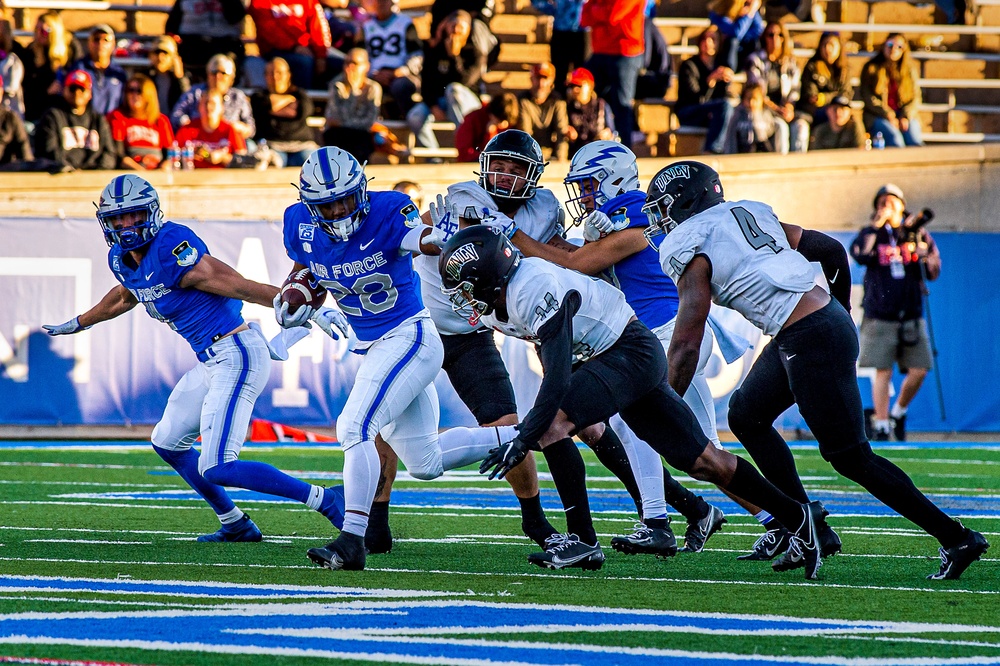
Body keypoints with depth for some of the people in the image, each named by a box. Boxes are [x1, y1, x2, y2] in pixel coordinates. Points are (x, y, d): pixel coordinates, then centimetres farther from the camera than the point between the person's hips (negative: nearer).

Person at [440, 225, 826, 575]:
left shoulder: (534, 291, -29)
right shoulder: (492, 307, 1)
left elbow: (558, 379, -32)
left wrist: (522, 441, -31)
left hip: (632, 353, -9)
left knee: (551, 425, -23)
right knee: (701, 461, 11)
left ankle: (582, 540, -17)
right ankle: (795, 517, 19)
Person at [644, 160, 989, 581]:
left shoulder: (689, 251, -6)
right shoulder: (748, 214, 16)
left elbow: (686, 345, -9)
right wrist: (841, 305, 36)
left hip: (810, 340, -9)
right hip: (827, 312, 9)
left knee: (850, 456, -3)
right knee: (747, 416, 19)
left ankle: (956, 538, -1)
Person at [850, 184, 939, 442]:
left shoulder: (917, 235, 10)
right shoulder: (870, 234, 4)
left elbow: (934, 273, 9)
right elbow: (861, 256, -17)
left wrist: (922, 252, -9)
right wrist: (876, 226, -15)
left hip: (911, 317, 2)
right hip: (879, 316, -2)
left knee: (918, 371, -2)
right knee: (883, 371, -7)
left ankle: (898, 412, 22)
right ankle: (881, 425, -1)